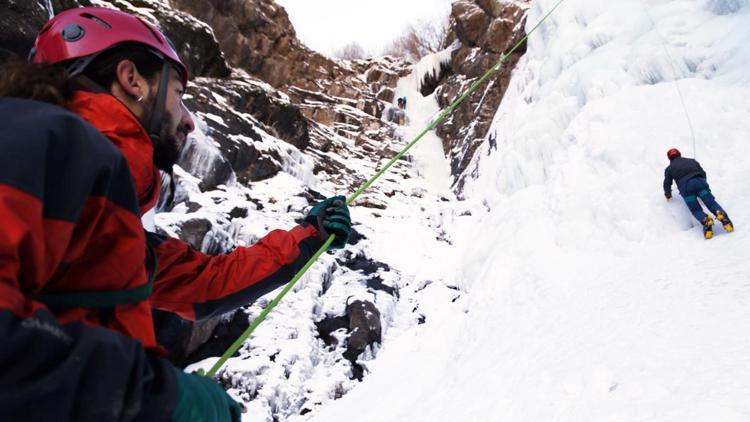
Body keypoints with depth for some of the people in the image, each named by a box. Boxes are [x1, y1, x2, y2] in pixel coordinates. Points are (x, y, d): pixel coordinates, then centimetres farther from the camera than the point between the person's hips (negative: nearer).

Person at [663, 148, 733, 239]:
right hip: (699, 182, 2)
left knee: (696, 210, 0)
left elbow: (667, 183, 23)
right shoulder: (691, 161, 31)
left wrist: (668, 194, 40)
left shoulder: (669, 169, 24)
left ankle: (705, 221, -30)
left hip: (685, 186, -2)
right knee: (711, 202, -2)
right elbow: (703, 173, 30)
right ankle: (721, 214, -32)